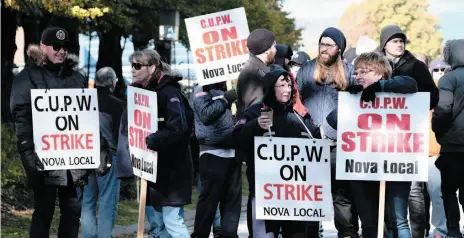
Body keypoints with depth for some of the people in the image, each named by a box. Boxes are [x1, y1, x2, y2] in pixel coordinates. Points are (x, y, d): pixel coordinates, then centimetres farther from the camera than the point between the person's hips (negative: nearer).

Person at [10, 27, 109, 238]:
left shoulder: (76, 77, 17)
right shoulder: (29, 76, 1)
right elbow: (21, 116, -8)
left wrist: (100, 146, 9)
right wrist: (29, 149, -20)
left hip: (74, 155, 5)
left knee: (73, 210, 7)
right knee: (44, 210, -2)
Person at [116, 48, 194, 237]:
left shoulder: (169, 92, -14)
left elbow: (178, 127, -28)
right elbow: (129, 125, 16)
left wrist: (152, 140, -30)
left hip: (171, 168, -8)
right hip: (152, 167, 8)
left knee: (172, 220, -12)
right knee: (160, 220, 12)